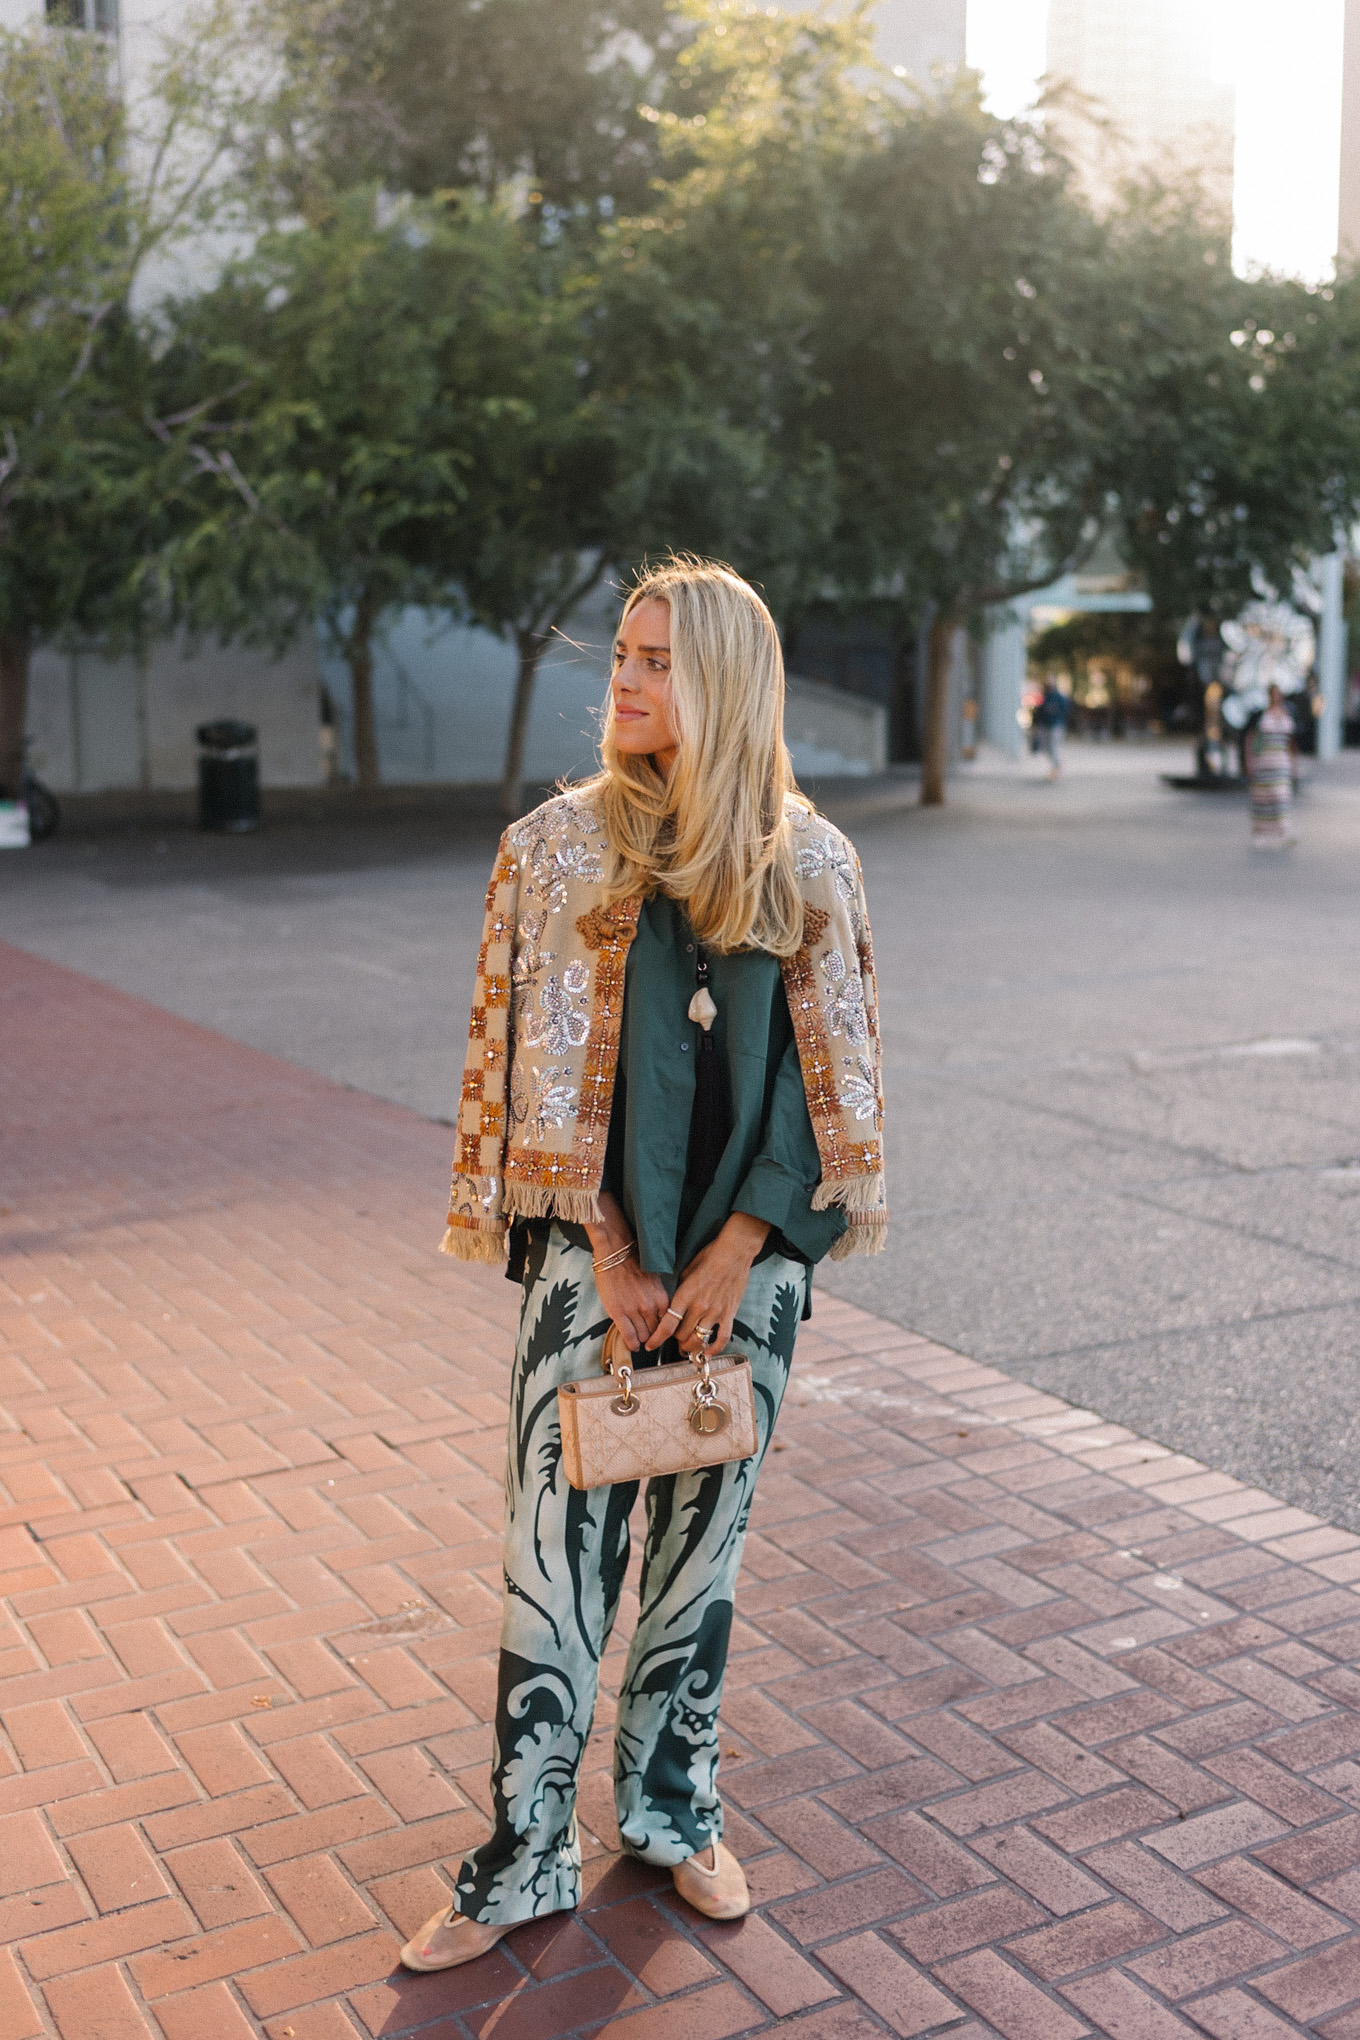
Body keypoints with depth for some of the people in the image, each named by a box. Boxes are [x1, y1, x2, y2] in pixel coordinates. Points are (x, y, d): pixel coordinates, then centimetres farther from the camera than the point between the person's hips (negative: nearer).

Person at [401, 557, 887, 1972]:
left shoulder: (809, 863, 0)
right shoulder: (559, 846, -2)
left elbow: (833, 1080, 1)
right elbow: (537, 1070, -3)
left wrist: (735, 1252, -8)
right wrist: (614, 1258, -8)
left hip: (748, 1254, 1)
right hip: (594, 1251, -1)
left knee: (703, 1539, 14)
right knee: (558, 1547, 2)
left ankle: (672, 1809, 33)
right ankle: (525, 1857, 18)